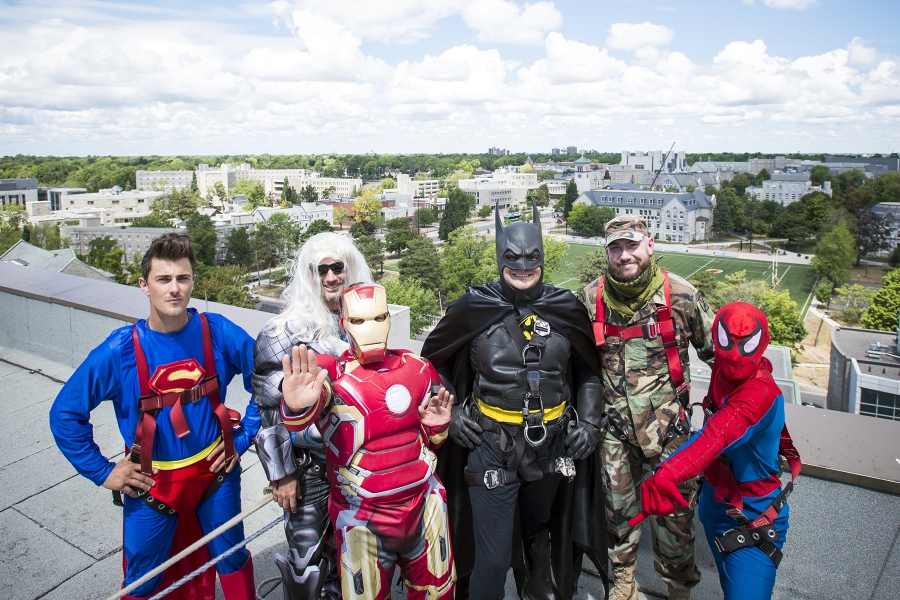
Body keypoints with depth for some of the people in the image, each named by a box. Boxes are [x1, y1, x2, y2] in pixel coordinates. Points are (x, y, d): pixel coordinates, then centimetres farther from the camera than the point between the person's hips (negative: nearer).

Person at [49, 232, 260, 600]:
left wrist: (244, 437, -3)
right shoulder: (119, 350, -17)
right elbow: (65, 413, -7)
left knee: (232, 560, 20)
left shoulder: (218, 333, -15)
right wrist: (102, 472, -6)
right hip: (152, 482, 0)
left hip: (216, 472, 1)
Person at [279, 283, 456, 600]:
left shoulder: (418, 369, -1)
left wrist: (437, 427, -9)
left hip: (425, 506, 3)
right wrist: (298, 406, -59)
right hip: (362, 519, -3)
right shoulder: (330, 372, -13)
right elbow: (312, 404, -37)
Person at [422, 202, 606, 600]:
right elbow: (433, 362, 6)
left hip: (551, 445, 3)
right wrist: (449, 412, -3)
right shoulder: (475, 308, -8)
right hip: (492, 445, -3)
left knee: (538, 533, 27)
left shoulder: (566, 309, -2)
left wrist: (589, 422, 2)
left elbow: (588, 371, 12)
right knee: (493, 558, 0)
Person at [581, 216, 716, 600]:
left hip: (668, 424, -1)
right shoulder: (591, 298, -2)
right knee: (617, 510, 13)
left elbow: (717, 349, 5)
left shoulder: (680, 295, -7)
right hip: (614, 427, 2)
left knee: (674, 511, 7)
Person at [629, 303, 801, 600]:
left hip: (752, 523, -7)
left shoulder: (761, 394, -29)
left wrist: (666, 476, -61)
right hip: (715, 504, 7)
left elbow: (718, 436, -47)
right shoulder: (722, 369, -6)